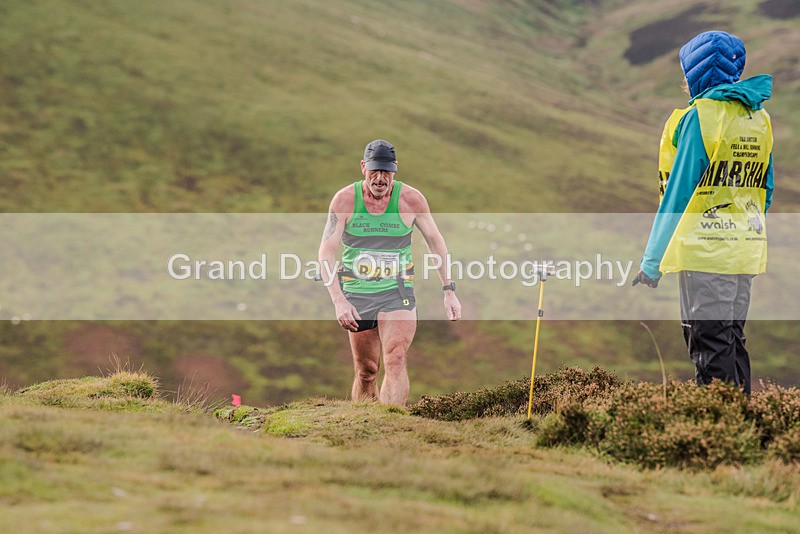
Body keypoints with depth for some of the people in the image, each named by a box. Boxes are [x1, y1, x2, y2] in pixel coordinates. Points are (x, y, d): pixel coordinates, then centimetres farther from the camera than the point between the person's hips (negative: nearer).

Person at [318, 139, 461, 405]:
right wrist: (339, 301, -19)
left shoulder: (410, 199, -6)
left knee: (396, 362, -21)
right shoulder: (345, 199, -6)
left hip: (397, 293, -1)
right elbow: (326, 251, -8)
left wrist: (449, 290, 6)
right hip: (357, 295, 1)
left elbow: (435, 242, 8)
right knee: (365, 372, 7)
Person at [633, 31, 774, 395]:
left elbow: (678, 193, -15)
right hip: (746, 249, 8)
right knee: (732, 340, 15)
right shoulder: (759, 118, 10)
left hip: (706, 251, -8)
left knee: (711, 348, -5)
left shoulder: (702, 115, -13)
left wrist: (651, 262, -11)